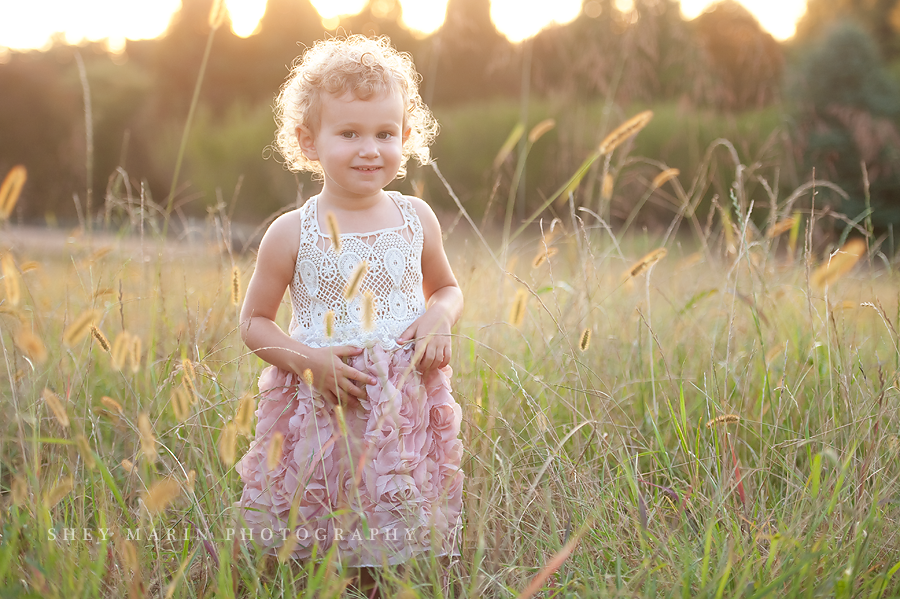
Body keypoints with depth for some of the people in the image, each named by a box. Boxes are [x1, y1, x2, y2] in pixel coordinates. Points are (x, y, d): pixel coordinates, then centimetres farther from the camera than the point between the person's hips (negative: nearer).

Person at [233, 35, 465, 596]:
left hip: (409, 413, 2)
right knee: (311, 553, 2)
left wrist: (440, 317, -3)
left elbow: (447, 287, 19)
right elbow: (254, 323, 3)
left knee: (408, 540, 5)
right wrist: (307, 359, -13)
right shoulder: (292, 234, -5)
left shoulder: (416, 219, 3)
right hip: (321, 411, -2)